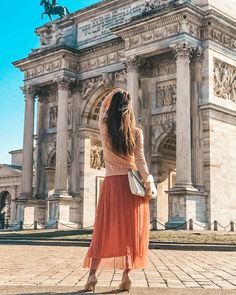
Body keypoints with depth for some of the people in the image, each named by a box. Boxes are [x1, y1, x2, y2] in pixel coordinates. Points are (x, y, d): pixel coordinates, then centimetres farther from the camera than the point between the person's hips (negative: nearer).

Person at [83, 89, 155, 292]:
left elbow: (103, 109, 21)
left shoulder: (104, 127, 0)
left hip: (111, 183, 1)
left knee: (104, 230, 7)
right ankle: (127, 276, 1)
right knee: (131, 230, 4)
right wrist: (148, 184, -2)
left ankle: (93, 274, 0)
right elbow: (140, 160, -7)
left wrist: (113, 94, 23)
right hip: (132, 184, -1)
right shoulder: (136, 132, -3)